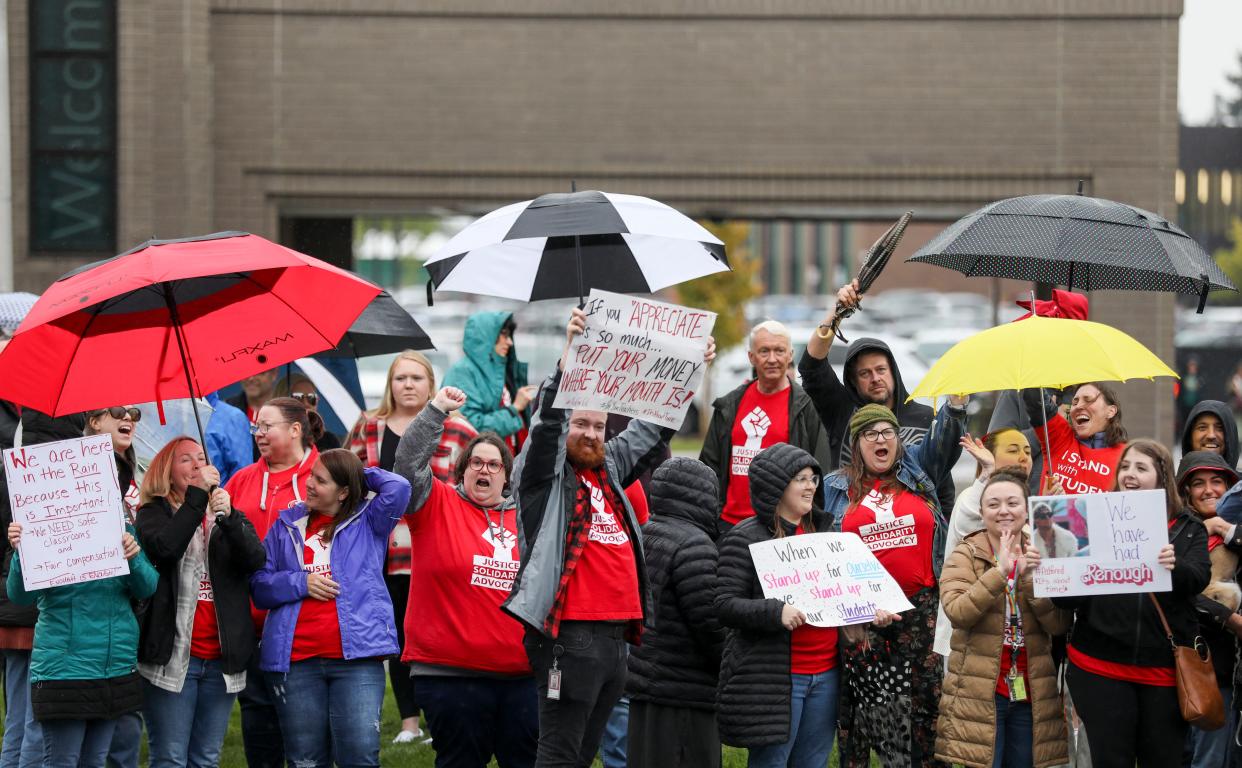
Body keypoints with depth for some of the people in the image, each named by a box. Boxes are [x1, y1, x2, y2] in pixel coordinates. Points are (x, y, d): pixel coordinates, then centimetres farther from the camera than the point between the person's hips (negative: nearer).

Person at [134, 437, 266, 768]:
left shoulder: (230, 515, 14)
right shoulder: (154, 514, 4)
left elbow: (256, 560, -4)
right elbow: (165, 547, -19)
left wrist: (227, 517, -20)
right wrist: (198, 493, -16)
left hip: (221, 659, 4)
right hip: (172, 653, -4)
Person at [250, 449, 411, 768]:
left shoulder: (368, 522, 8)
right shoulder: (287, 525, 16)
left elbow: (398, 488, -9)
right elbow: (259, 584, 12)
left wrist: (362, 475, 8)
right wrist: (300, 582, -5)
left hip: (356, 658, -3)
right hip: (296, 661, 3)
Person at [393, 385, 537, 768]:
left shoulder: (525, 518, 14)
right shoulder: (438, 505, 2)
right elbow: (409, 460, -13)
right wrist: (437, 410, -19)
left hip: (521, 674, 4)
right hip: (451, 672, -4)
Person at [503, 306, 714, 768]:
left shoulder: (610, 467, 19)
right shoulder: (546, 473, 0)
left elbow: (652, 428, 28)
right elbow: (548, 420, -17)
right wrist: (570, 354, -28)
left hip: (617, 634, 8)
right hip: (570, 634, -8)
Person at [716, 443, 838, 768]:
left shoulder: (823, 530, 16)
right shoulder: (746, 538, -6)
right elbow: (726, 605, -12)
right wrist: (776, 612, -28)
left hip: (825, 673, 6)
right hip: (774, 677, -6)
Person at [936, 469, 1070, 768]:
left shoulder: (1040, 556, 9)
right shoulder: (965, 556, 0)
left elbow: (1060, 625, -4)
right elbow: (956, 612, -18)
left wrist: (1032, 577, -17)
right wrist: (999, 572, -25)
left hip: (1031, 695, 3)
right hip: (979, 694, -3)